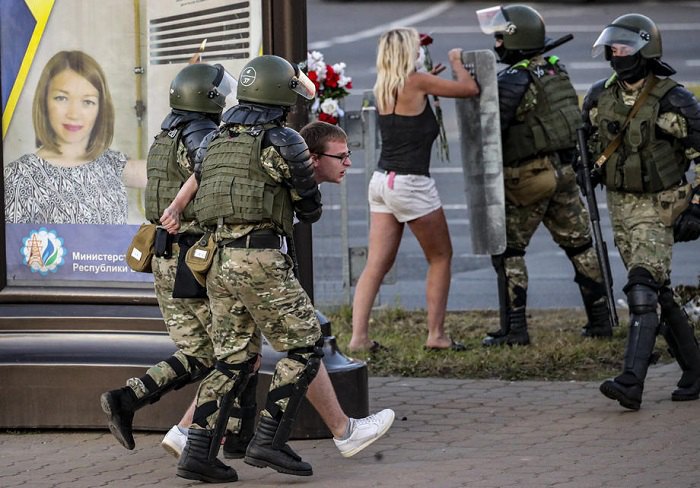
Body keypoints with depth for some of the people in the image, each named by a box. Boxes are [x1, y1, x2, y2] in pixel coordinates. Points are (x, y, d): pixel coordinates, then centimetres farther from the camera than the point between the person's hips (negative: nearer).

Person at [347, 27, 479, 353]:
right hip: (411, 184, -7)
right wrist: (457, 63, 12)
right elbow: (470, 89, -5)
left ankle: (359, 335, -5)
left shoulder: (383, 89, 10)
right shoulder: (417, 82, -11)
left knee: (377, 263, 4)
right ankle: (436, 335, 10)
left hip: (382, 180, 7)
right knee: (440, 257, 9)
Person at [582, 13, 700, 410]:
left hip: (658, 206, -6)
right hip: (619, 204, 6)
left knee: (643, 290, -18)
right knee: (661, 292, 11)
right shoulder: (599, 97, 2)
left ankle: (632, 383, -25)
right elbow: (590, 139, 22)